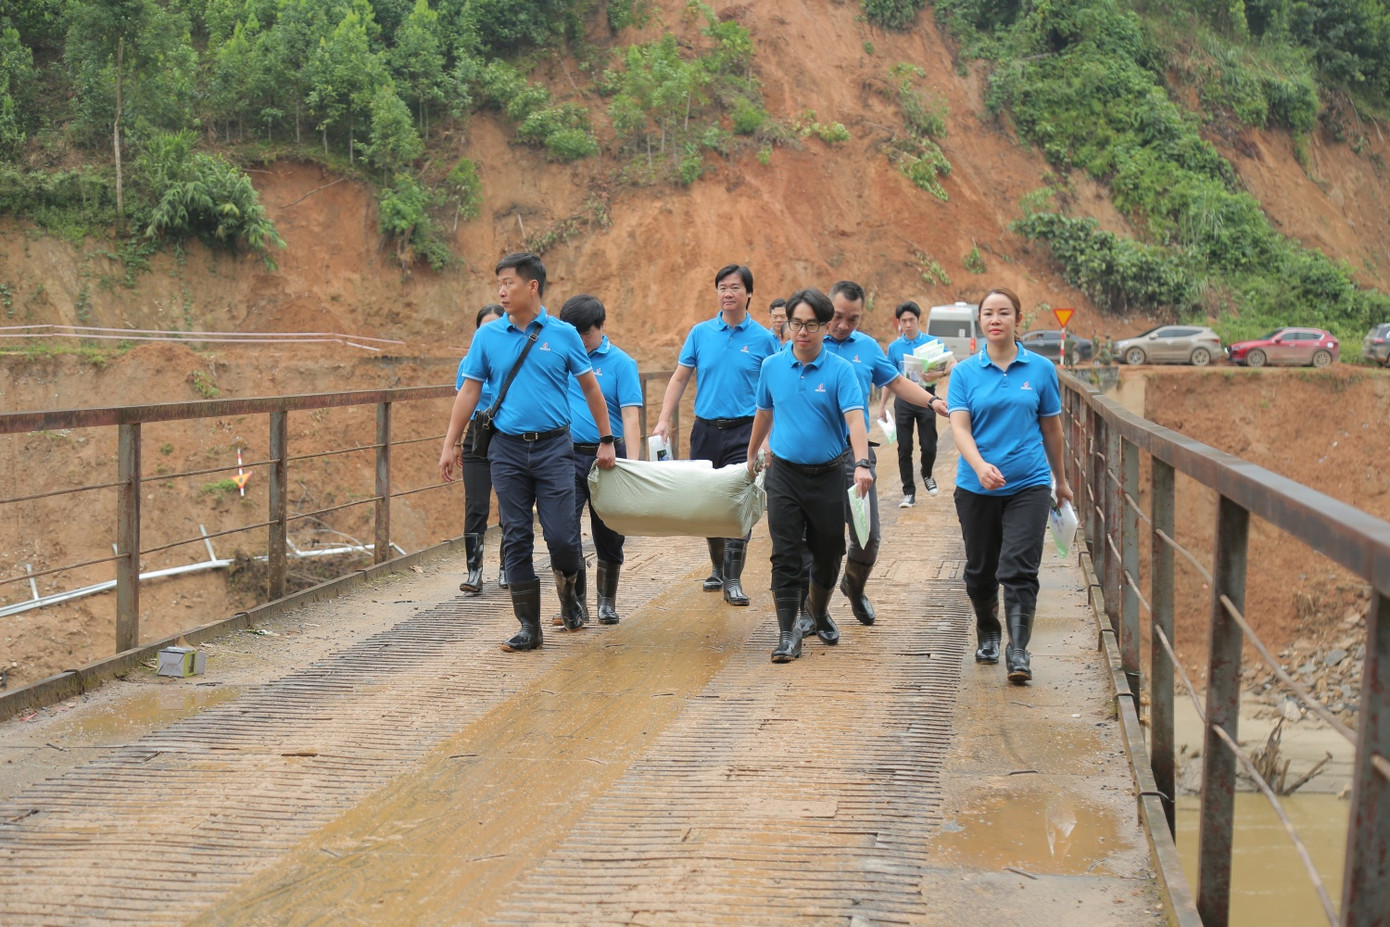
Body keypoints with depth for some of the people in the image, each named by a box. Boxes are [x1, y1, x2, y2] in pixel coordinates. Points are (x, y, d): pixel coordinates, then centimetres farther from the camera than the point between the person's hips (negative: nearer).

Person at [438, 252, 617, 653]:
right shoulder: (487, 337, 4)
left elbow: (591, 388, 8)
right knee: (516, 539, 2)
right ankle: (529, 626, 9)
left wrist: (606, 440, 7)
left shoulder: (563, 334, 1)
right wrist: (449, 446, 4)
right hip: (508, 449, 2)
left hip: (553, 447, -2)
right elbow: (469, 392, 8)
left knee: (561, 535, -7)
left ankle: (568, 590, 25)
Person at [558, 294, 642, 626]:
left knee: (608, 536, 9)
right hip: (567, 456, 2)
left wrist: (632, 463, -20)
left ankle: (607, 602, 24)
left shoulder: (620, 362, -3)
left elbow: (630, 415, -10)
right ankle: (575, 601, -3)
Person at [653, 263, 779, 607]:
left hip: (743, 432, -3)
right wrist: (664, 420, -2)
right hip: (705, 429, 3)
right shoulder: (700, 333, 6)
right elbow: (680, 378, 8)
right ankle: (718, 568, 29)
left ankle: (733, 581, -5)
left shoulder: (763, 339, 0)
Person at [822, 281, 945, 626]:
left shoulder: (868, 347, 10)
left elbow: (897, 382, 21)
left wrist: (932, 401, 6)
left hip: (856, 452, 3)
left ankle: (855, 588, 33)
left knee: (868, 535, 4)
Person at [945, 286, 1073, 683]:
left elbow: (1051, 428, 12)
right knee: (980, 569, 12)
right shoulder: (965, 372, 1)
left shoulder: (1041, 369, 3)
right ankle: (987, 635, 34)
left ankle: (1018, 651, -10)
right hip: (976, 485, 1)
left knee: (1019, 569, -11)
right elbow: (959, 427, -9)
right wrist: (979, 465, -27)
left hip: (1029, 484, -1)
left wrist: (1061, 481, 18)